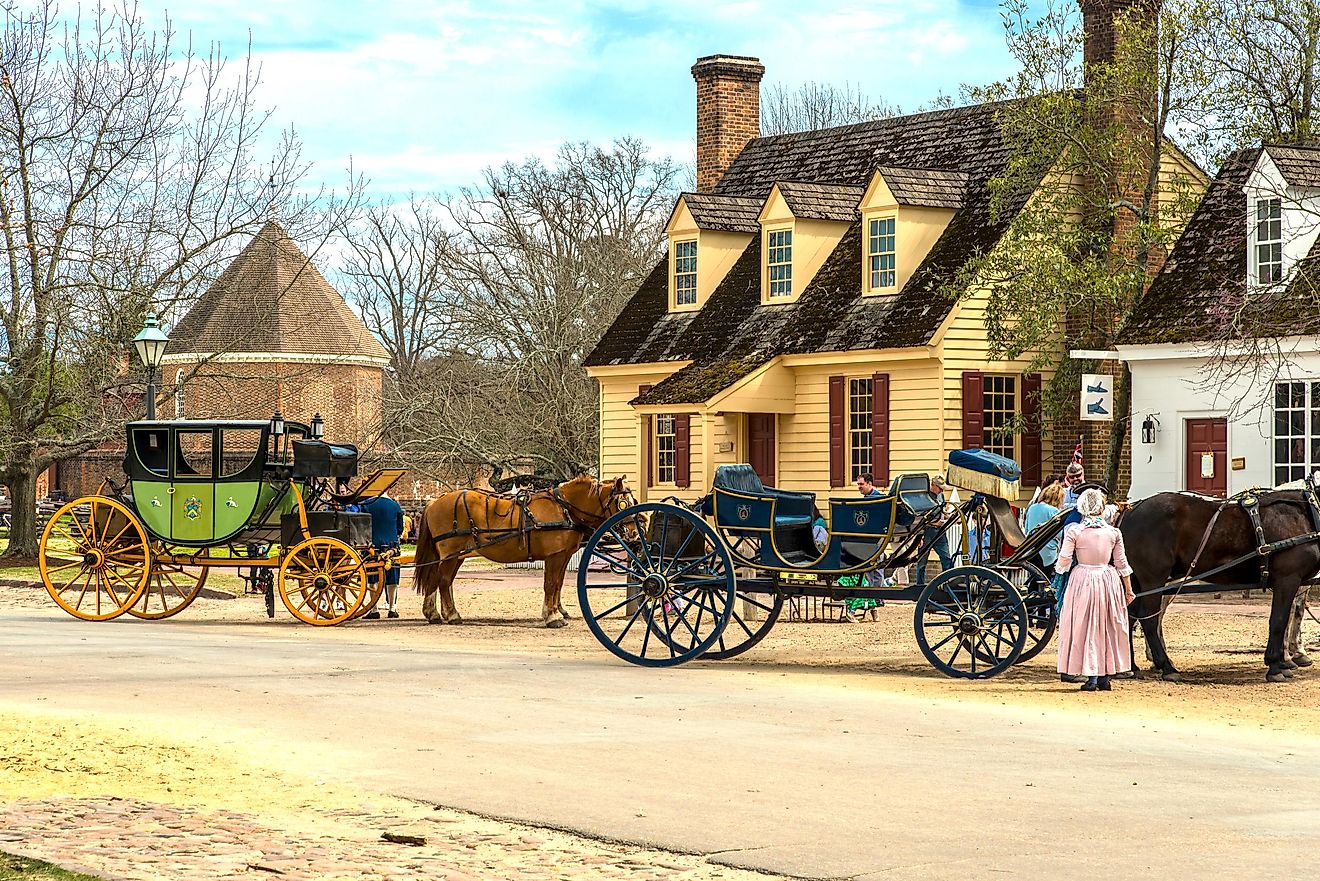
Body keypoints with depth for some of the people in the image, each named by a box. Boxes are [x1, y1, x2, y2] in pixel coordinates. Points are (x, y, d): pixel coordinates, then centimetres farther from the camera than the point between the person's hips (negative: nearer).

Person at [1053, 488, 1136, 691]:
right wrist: (1129, 590, 15)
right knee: (1108, 629, 13)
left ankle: (1091, 677, 1)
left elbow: (1064, 561, -10)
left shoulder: (1073, 531, -8)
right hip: (1108, 581, 2)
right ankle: (1105, 677, 15)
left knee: (1085, 629, 5)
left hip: (1082, 582, -2)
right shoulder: (1113, 533, -1)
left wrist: (1058, 568, 14)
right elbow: (1122, 564, 5)